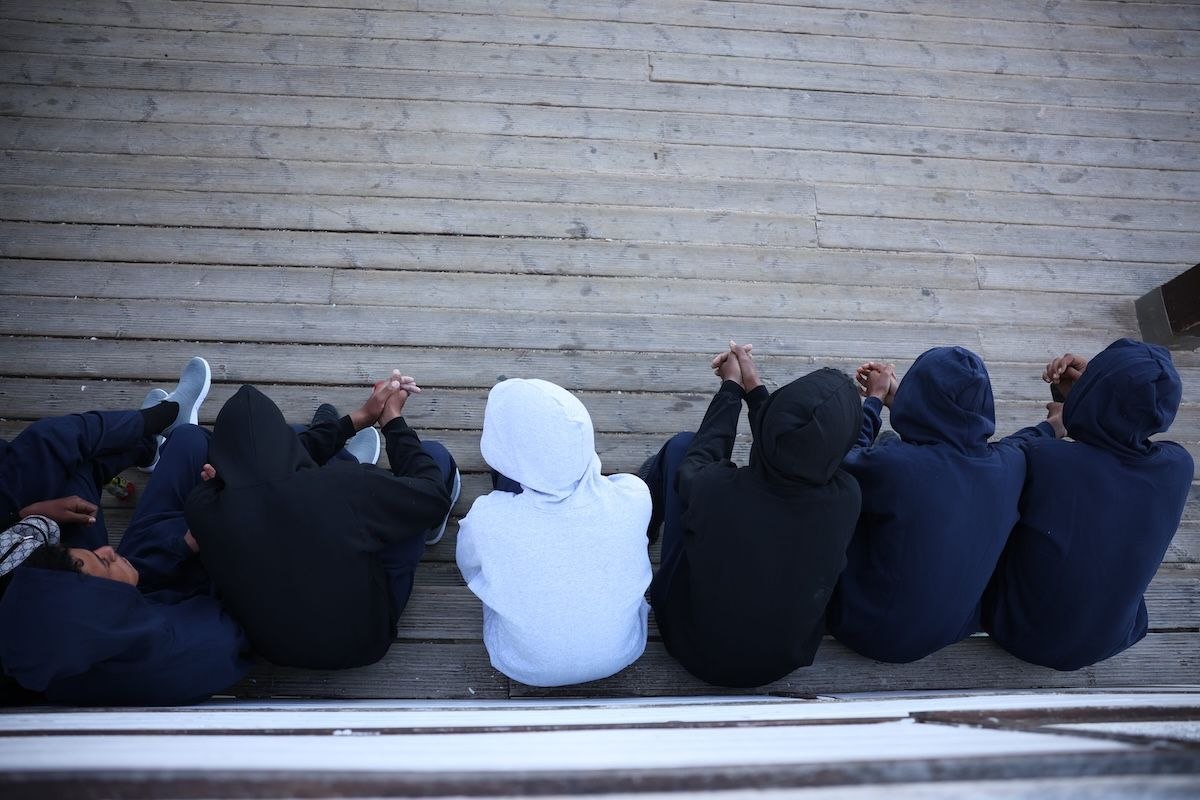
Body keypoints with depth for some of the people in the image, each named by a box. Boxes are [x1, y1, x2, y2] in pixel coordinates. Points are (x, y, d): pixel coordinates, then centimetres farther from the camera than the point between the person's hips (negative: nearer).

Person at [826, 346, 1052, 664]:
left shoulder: (888, 465, -32)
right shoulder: (1010, 464, -16)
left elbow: (840, 459, -8)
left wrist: (875, 399, 6)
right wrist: (894, 395, 17)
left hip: (875, 634, -5)